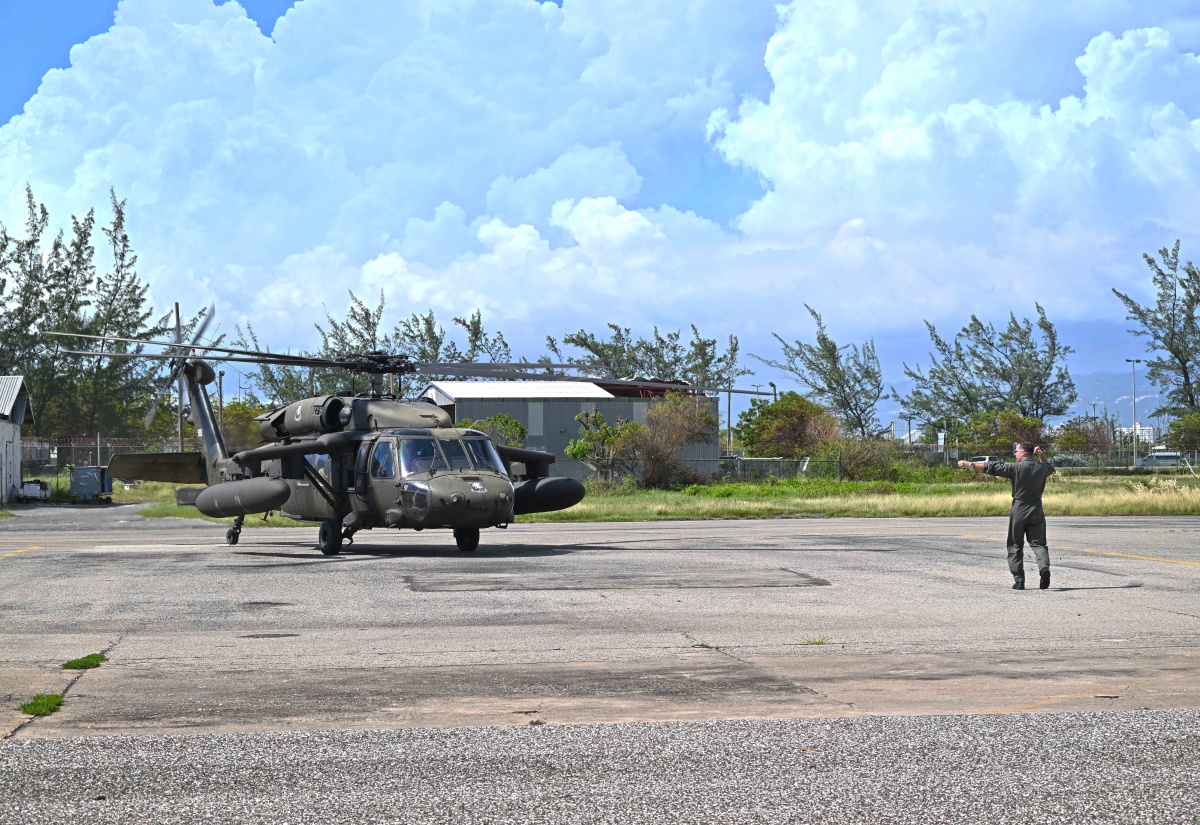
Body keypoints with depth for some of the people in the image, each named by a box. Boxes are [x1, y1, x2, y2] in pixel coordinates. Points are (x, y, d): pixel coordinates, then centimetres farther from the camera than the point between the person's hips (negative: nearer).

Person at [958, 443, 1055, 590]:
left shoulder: (1016, 467, -9)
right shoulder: (1041, 468, 5)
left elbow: (992, 467, -6)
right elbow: (1050, 467, 31)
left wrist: (970, 465, 0)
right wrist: (1042, 456, 16)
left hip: (1019, 511, -3)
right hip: (1036, 511, 3)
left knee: (1015, 546, 8)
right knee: (1038, 543, 5)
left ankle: (1019, 580, 5)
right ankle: (1044, 567, -24)